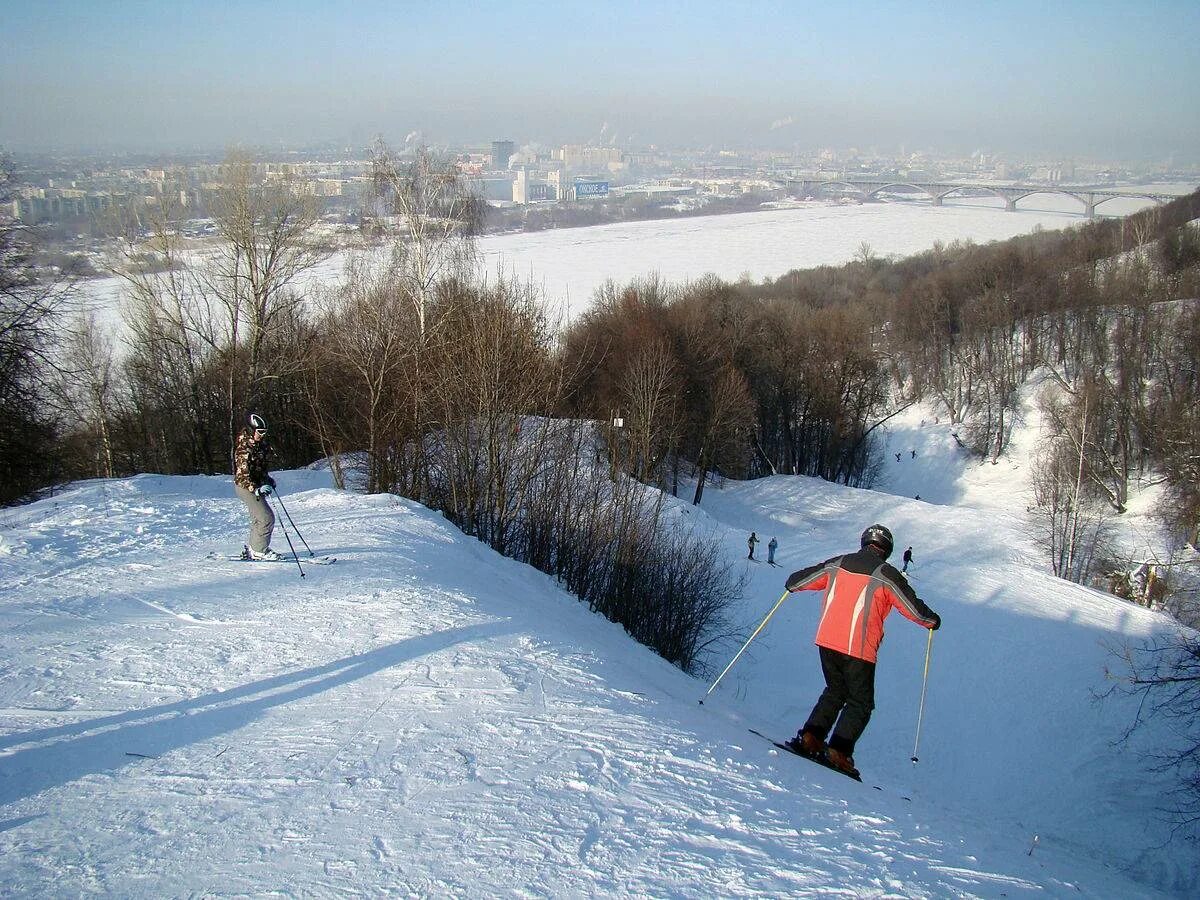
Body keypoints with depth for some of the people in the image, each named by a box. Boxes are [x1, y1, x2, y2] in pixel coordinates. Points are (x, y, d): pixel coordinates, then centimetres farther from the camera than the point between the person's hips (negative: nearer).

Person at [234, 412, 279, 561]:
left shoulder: (258, 445, 6)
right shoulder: (243, 449, -23)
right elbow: (242, 475, -28)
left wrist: (267, 480, 16)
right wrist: (257, 489, -39)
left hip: (255, 486, 10)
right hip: (246, 487, -10)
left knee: (258, 518, 17)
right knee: (267, 518, -13)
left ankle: (251, 549, 26)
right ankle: (259, 550, -6)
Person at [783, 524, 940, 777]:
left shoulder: (836, 564, 7)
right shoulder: (886, 575, -5)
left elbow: (800, 579, 15)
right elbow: (914, 608, 0)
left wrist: (793, 585, 38)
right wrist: (933, 620, 21)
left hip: (827, 641, 5)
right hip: (858, 649, -5)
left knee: (835, 692, 24)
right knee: (860, 703, 9)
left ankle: (810, 737, 14)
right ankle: (838, 752, -3)